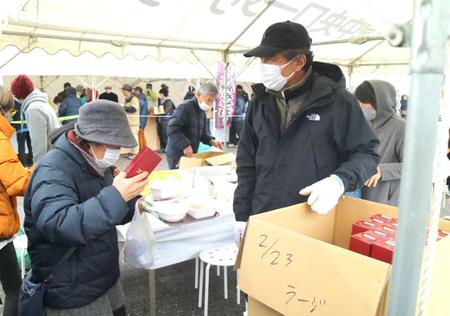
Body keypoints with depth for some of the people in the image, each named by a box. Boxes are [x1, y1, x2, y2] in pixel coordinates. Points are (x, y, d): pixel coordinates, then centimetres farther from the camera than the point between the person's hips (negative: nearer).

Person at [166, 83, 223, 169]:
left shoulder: (202, 112, 13)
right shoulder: (185, 107, -16)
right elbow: (172, 129, -23)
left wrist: (211, 140, 0)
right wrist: (185, 145, -29)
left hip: (191, 154, 8)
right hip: (177, 155, -8)